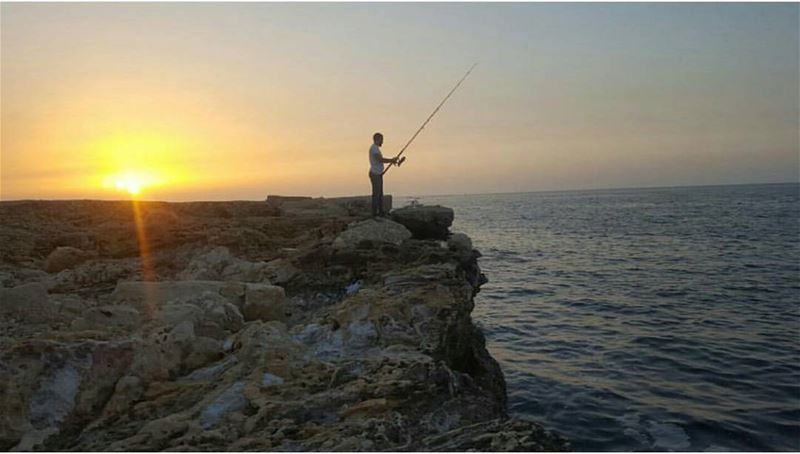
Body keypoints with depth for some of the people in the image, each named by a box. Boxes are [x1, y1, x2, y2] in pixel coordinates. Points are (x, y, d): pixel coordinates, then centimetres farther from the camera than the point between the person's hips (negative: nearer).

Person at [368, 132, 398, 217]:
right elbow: (380, 160, -23)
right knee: (376, 194, -8)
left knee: (380, 194, 12)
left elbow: (381, 160, 21)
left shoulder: (376, 148, 19)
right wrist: (392, 160, -11)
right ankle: (375, 213, -4)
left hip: (378, 174, 10)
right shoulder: (374, 148, -14)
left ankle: (381, 212, 17)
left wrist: (391, 160, 8)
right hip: (375, 174, -10)